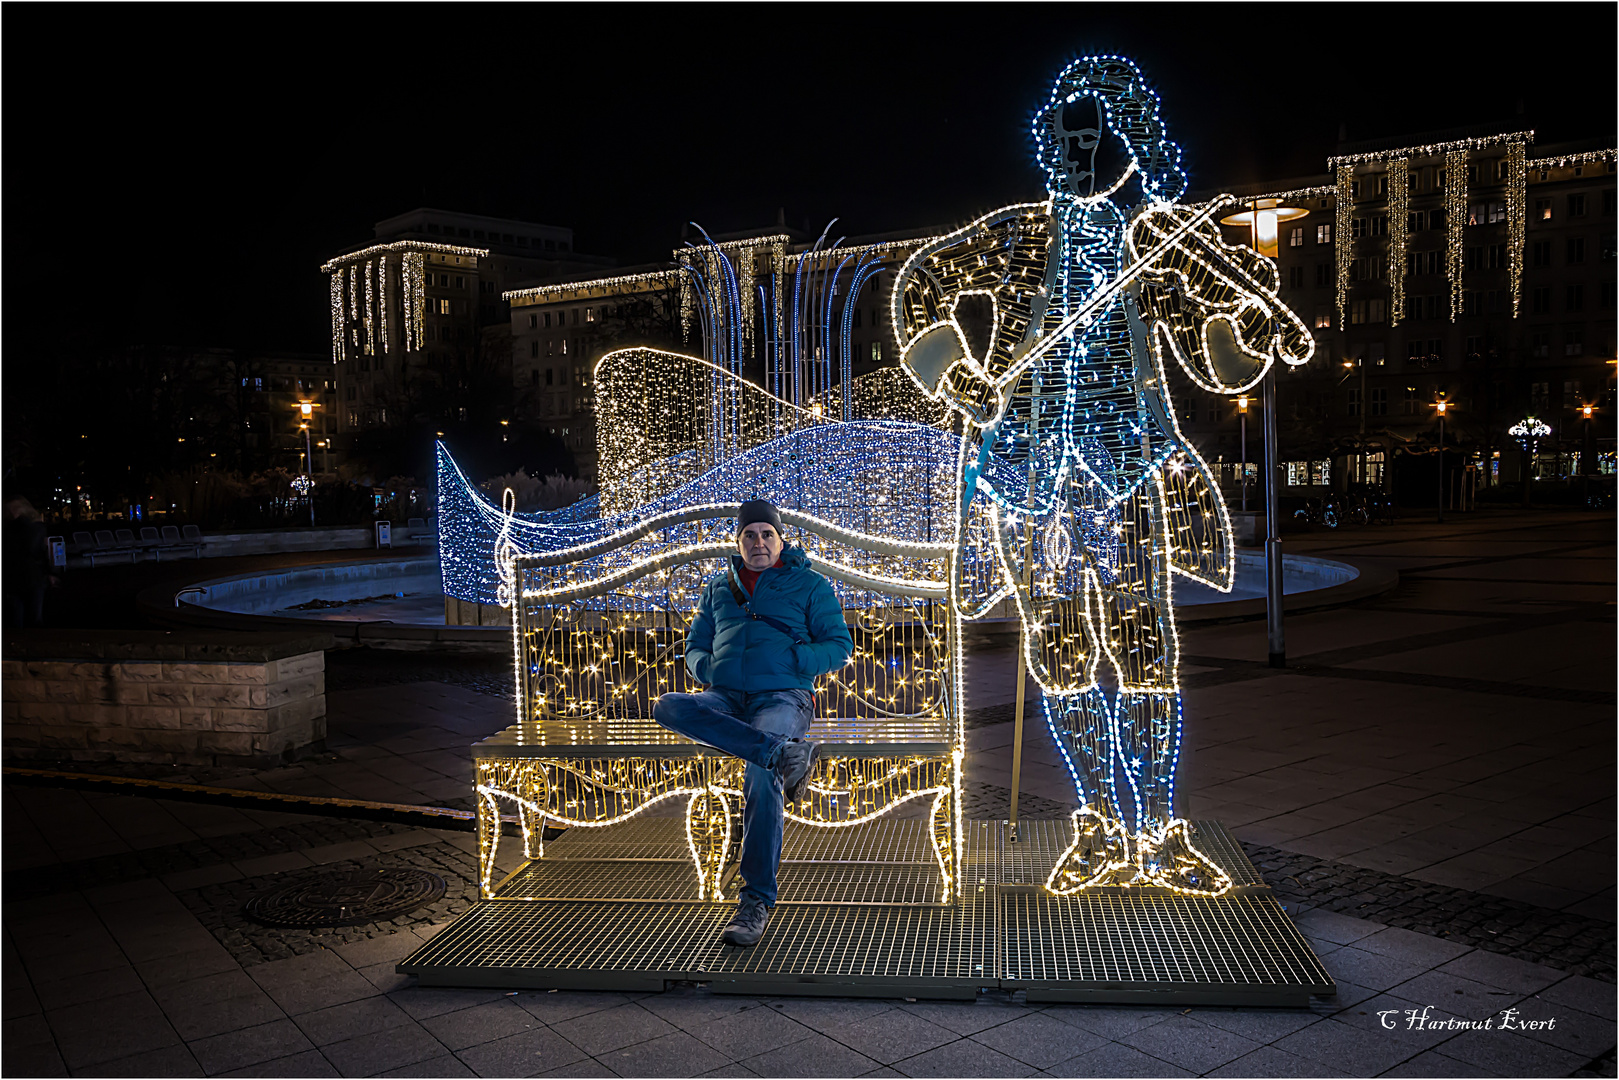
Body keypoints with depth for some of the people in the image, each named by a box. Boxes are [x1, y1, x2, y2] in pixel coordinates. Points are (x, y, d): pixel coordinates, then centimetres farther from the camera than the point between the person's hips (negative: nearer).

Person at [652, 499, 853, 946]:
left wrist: (791, 661, -11)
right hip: (726, 699, 4)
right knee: (669, 707, -31)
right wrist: (708, 667, 2)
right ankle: (782, 752, -40)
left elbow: (839, 646, 6)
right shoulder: (718, 588, 24)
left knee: (760, 777, -33)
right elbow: (694, 647, 26)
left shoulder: (809, 585, 13)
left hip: (781, 696, -4)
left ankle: (757, 900, -23)